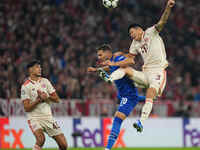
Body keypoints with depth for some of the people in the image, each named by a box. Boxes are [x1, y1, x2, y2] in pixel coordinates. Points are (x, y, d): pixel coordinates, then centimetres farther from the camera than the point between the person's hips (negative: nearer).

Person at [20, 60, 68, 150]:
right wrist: (39, 99, -20)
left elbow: (57, 99, 7)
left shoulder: (45, 81, 8)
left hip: (48, 117, 5)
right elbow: (27, 108, -12)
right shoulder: (25, 86, -7)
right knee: (41, 139, -32)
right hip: (34, 118, -5)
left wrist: (47, 97, -11)